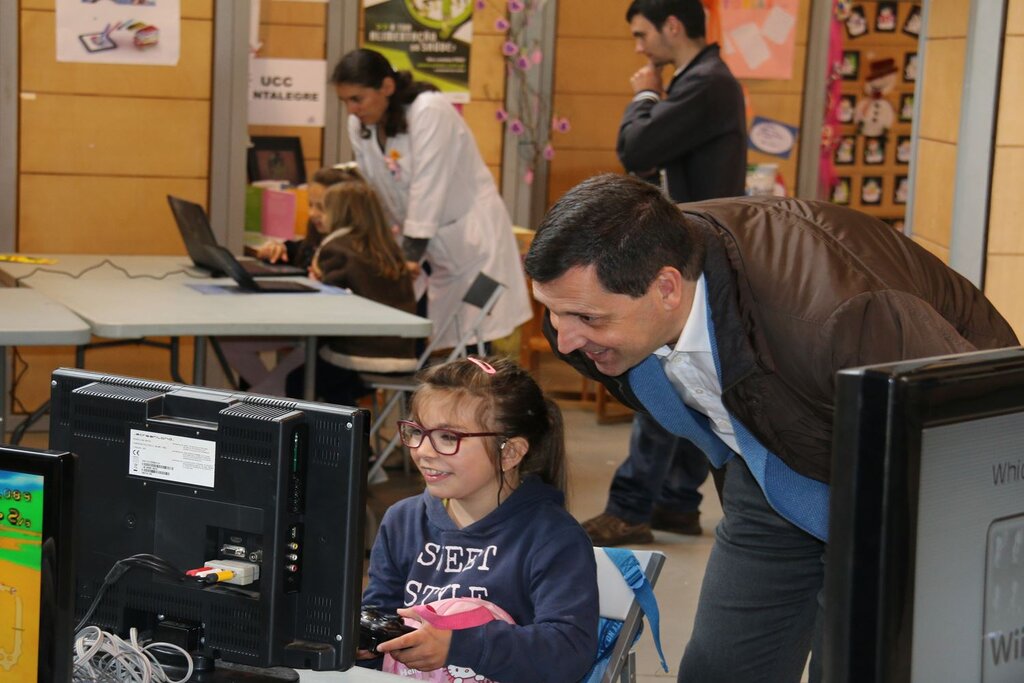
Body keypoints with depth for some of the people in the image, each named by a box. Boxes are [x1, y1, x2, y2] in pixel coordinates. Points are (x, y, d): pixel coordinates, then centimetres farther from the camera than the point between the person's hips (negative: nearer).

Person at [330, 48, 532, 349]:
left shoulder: (429, 111, -20)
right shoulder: (360, 126, 0)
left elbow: (427, 186, -24)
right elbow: (371, 192, 2)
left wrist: (411, 254, -26)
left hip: (469, 236, -7)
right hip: (426, 241, 7)